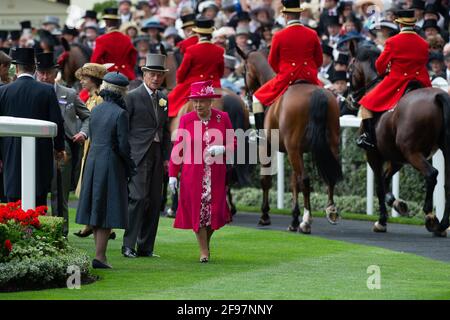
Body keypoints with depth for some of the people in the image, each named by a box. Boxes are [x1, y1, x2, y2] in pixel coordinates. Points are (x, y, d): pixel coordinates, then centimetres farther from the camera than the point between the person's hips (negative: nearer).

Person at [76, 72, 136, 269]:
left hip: (93, 161, 7)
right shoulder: (120, 113, -13)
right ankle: (100, 256, -4)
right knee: (108, 212, -2)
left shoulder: (96, 110, 7)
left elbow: (92, 137, 13)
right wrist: (131, 168, -1)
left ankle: (100, 253, 17)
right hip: (111, 164, -7)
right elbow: (123, 145, -15)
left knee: (96, 210, 12)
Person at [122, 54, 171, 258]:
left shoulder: (163, 99, 15)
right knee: (138, 198, -14)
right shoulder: (133, 97, -4)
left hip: (157, 155, 6)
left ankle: (145, 247, 9)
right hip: (137, 155, -6)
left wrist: (166, 157, 12)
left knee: (154, 201, 4)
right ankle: (128, 245, -10)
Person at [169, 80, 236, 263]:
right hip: (193, 175, -1)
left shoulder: (223, 118, -1)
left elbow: (233, 143, 5)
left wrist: (222, 149, -18)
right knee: (197, 211, 0)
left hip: (216, 174, 1)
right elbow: (178, 148, 0)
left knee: (215, 210, 2)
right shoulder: (186, 120, -2)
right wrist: (172, 175, -3)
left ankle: (207, 240, 30)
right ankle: (204, 251, 11)